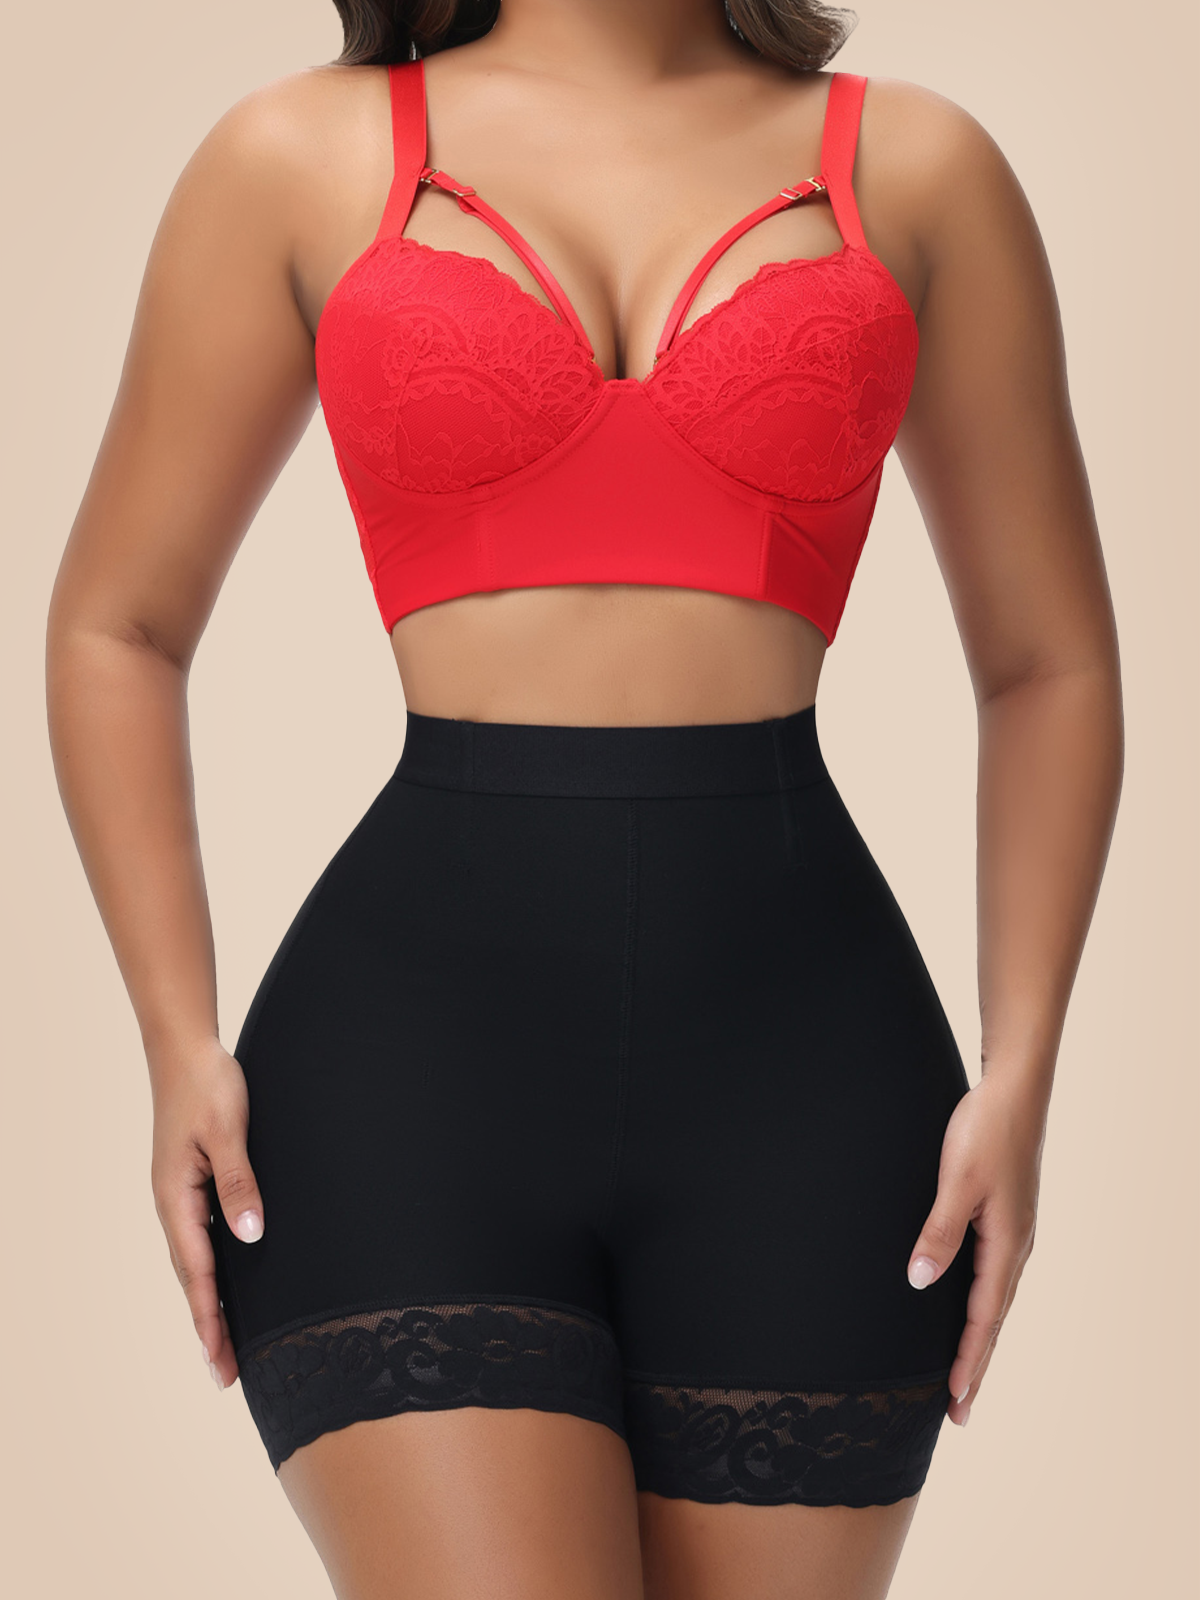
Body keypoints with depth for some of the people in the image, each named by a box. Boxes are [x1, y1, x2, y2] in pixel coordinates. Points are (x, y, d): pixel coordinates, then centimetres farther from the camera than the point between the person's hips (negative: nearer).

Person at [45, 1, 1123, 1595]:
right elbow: (117, 627, 11)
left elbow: (1051, 662, 13)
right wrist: (182, 1046, 0)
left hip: (803, 1064, 2)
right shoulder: (304, 158, 8)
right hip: (418, 1039, -1)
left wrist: (1021, 1077, 2)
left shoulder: (915, 166, 9)